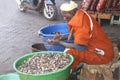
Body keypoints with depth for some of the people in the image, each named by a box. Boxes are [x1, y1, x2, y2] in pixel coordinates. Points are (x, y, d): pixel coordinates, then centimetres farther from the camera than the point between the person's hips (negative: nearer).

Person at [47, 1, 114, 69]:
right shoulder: (80, 16, 3)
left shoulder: (80, 22, -25)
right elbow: (80, 35, 16)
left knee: (70, 53, -20)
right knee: (70, 48, 13)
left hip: (102, 55, -10)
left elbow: (80, 47, -24)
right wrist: (64, 37, 4)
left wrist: (59, 42, -15)